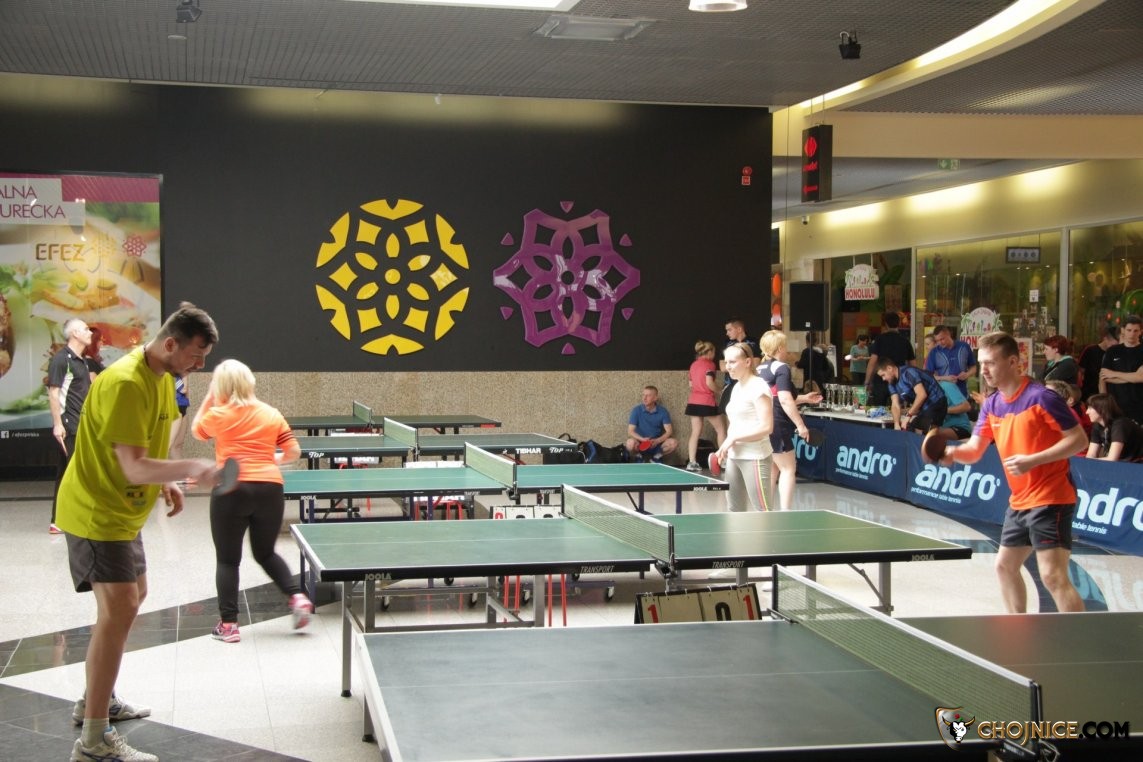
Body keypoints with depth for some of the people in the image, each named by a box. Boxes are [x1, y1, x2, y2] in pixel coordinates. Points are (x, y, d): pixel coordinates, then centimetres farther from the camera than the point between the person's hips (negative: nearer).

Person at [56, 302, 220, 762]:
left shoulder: (162, 377, 4)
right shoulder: (125, 384, -27)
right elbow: (135, 468, -32)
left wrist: (166, 483, 6)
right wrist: (197, 469, -38)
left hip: (121, 510, 11)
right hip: (96, 513, -11)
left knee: (132, 596, 20)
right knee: (118, 610, -15)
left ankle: (96, 700, 36)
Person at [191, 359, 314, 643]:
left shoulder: (218, 415, 0)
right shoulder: (272, 414, 7)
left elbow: (196, 430, 22)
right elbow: (293, 452, 7)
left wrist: (208, 397, 23)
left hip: (230, 490, -3)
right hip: (269, 490, 3)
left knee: (227, 559, 9)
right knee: (265, 553, 22)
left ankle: (228, 624, 7)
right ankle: (297, 596, 5)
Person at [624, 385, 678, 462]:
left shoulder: (663, 411, -2)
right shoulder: (636, 410, -6)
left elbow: (669, 431, -6)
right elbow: (630, 432, -10)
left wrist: (657, 441, -24)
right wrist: (642, 439, -28)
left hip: (657, 444, 2)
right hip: (641, 445, -2)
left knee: (674, 443, -25)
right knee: (630, 442, -36)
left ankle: (657, 457, 3)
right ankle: (638, 458, -2)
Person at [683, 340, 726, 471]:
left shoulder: (693, 365, 13)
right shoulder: (709, 364, -9)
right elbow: (709, 382, -19)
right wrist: (719, 390, -5)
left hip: (693, 402, 7)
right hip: (707, 402, -7)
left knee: (695, 432, 6)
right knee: (721, 429, 8)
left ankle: (692, 462, -2)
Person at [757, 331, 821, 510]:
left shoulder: (760, 369, 15)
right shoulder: (781, 368, -11)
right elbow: (785, 401, -20)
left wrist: (804, 398, 26)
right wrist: (801, 425, -17)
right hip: (777, 426, -9)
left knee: (772, 469, 16)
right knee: (788, 469, -2)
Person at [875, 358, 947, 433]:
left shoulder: (908, 373, -21)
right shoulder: (892, 382, 6)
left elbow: (922, 395, -30)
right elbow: (895, 405, 1)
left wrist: (908, 415, -28)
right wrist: (896, 425, -16)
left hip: (936, 404, -9)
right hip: (923, 408, 9)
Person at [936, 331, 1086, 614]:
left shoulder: (1040, 397, -15)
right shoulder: (991, 404, 8)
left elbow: (1078, 438, -15)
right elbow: (974, 450, 6)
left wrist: (1032, 460, -23)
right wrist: (953, 453, -17)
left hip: (1050, 498, -9)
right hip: (1020, 501, 9)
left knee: (1053, 575, -17)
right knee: (1005, 565, 19)